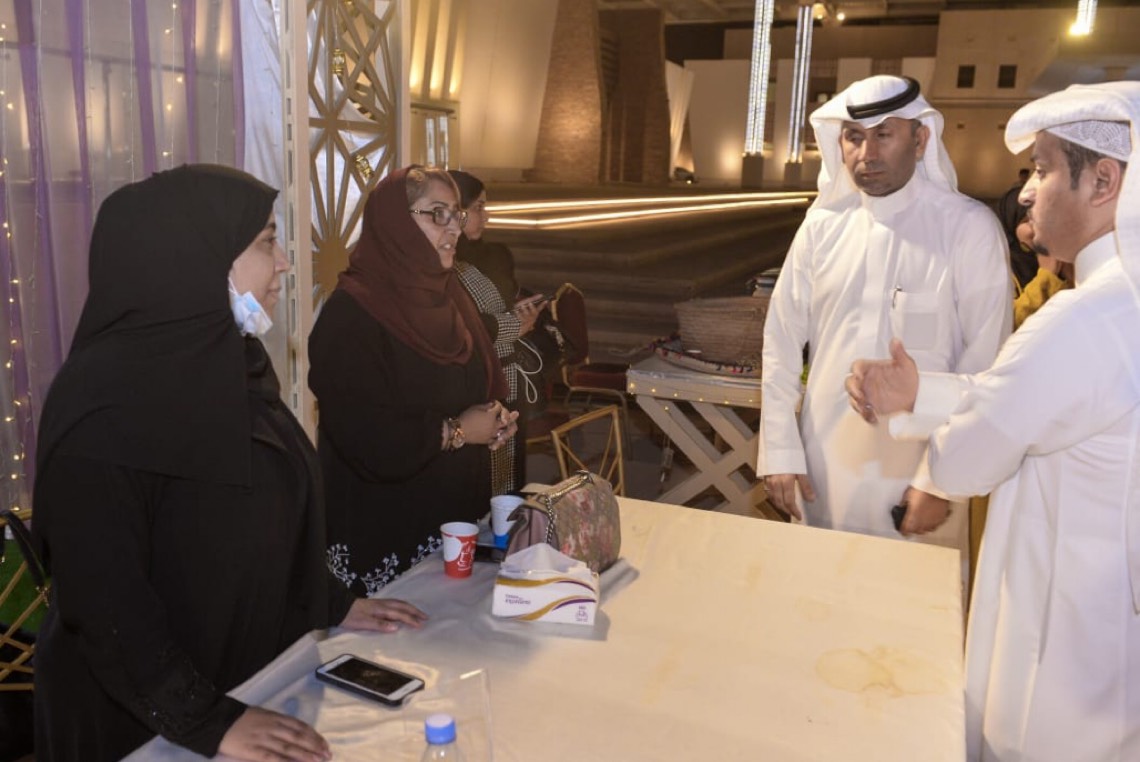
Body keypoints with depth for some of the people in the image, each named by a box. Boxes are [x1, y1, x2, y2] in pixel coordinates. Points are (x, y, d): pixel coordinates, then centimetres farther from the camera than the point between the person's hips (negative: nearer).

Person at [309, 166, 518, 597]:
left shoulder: (449, 295, 9)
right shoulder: (351, 313, -16)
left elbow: (486, 385, 19)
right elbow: (363, 436, -23)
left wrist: (495, 421, -3)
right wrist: (456, 431, -16)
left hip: (459, 515, 7)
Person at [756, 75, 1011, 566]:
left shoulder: (969, 228, -8)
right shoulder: (824, 223, 2)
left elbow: (985, 366, -9)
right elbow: (782, 342, 3)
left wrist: (941, 481, -11)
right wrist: (779, 452, 0)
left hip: (918, 473, -3)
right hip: (822, 471, 3)